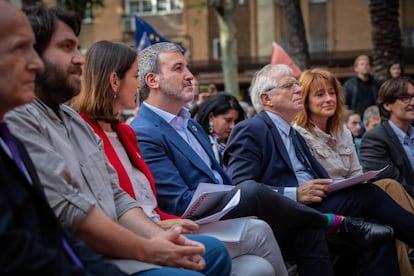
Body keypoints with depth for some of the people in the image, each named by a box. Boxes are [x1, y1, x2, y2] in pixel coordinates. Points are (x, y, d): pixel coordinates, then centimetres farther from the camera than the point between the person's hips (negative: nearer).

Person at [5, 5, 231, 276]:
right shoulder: (16, 120, -14)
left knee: (214, 249, 10)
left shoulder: (72, 117, 17)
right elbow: (69, 211, -21)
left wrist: (160, 237, -2)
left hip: (112, 246, 10)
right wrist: (149, 250, -14)